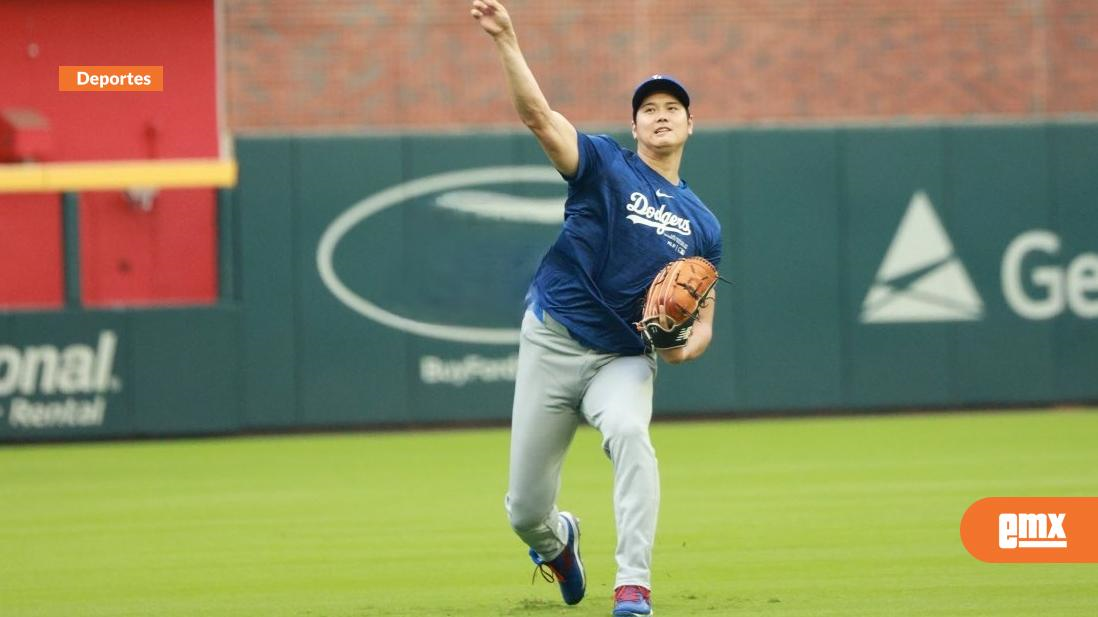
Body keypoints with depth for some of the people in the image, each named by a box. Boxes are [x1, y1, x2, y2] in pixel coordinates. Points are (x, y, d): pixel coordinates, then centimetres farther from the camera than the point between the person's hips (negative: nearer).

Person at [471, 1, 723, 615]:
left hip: (625, 359, 1)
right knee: (525, 512, 1)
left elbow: (703, 323, 14)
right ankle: (558, 538, 41)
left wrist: (683, 348, -11)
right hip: (553, 346, -1)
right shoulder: (605, 165, 2)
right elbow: (537, 113, -14)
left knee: (629, 431, -35)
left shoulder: (703, 225, 11)